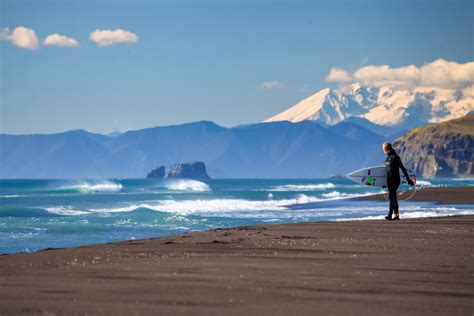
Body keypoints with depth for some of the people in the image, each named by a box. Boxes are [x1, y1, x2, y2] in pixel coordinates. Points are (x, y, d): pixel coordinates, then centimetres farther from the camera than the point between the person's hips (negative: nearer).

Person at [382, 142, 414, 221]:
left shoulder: (395, 157, -12)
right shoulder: (387, 158, 13)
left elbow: (403, 168, -12)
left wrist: (408, 180, -13)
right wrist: (385, 182, 26)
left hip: (395, 180, -9)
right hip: (389, 180, 9)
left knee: (391, 197, -17)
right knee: (393, 197, 10)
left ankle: (390, 215, -23)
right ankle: (396, 215, 14)